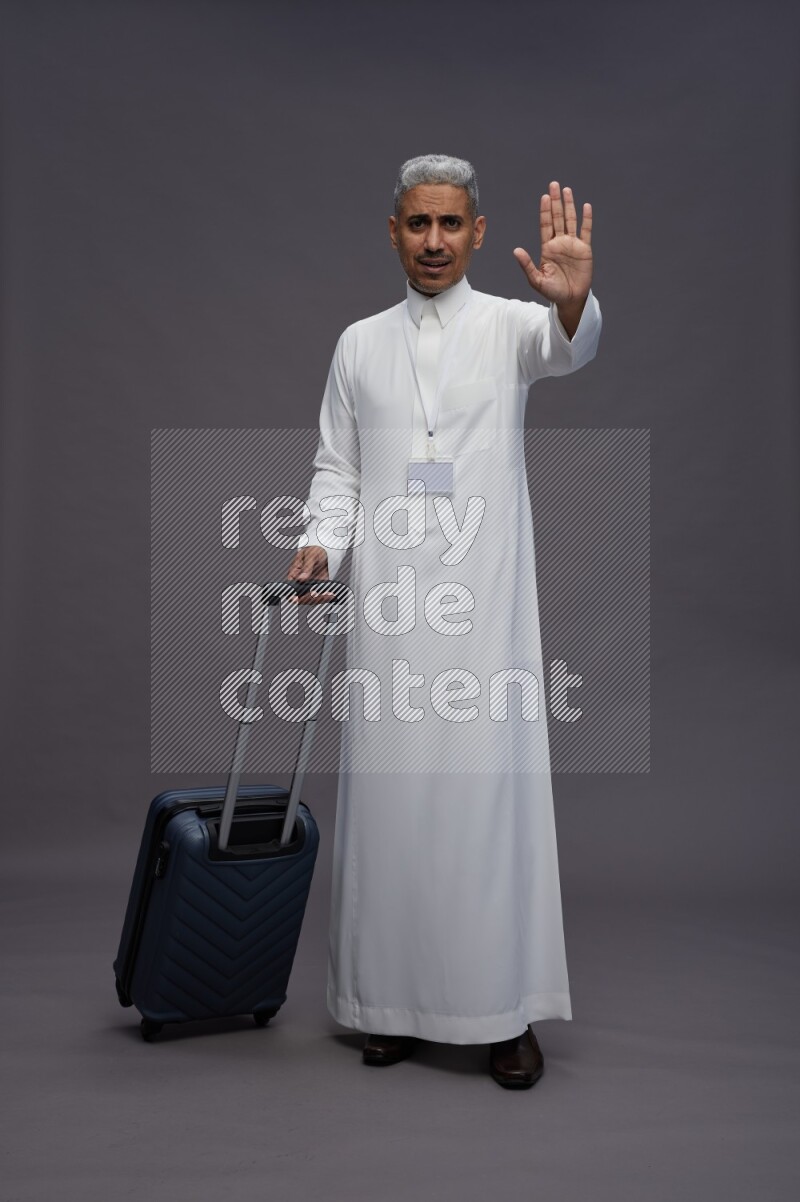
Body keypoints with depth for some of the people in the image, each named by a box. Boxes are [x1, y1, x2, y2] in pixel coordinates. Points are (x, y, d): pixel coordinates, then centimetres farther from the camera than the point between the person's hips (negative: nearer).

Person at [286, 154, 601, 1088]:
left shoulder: (509, 324, 4)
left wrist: (574, 301, -42)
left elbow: (569, 346, -19)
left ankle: (507, 1010, 10)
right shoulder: (359, 343, 13)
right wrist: (319, 543, -5)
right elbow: (336, 467, 13)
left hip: (483, 605, -2)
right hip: (388, 608, 3)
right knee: (390, 795, 6)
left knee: (493, 793, -2)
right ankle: (395, 997, 20)